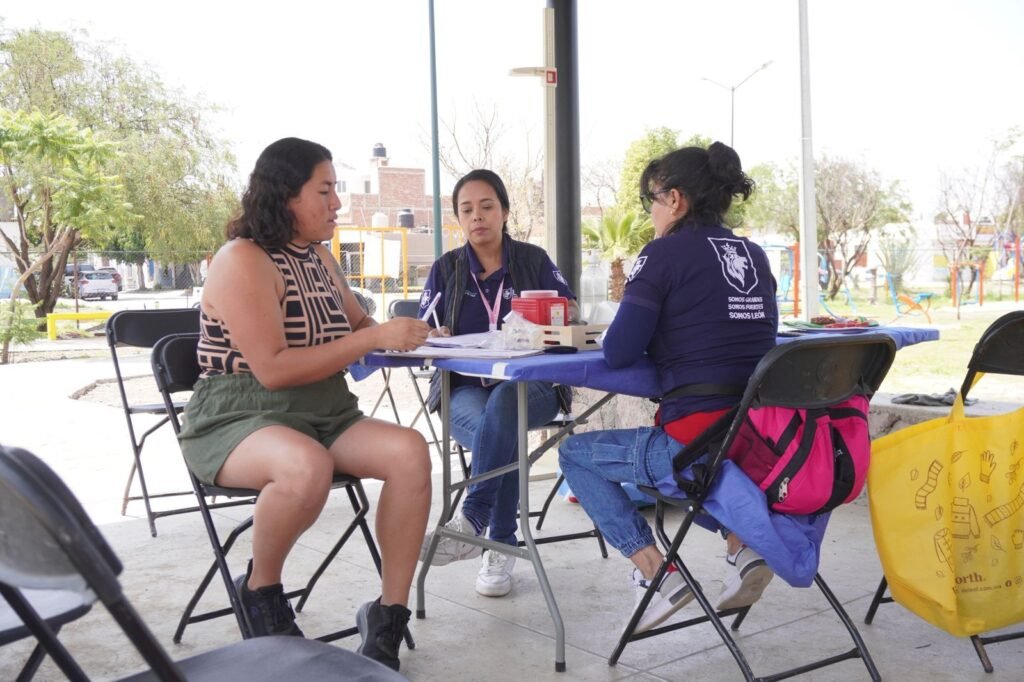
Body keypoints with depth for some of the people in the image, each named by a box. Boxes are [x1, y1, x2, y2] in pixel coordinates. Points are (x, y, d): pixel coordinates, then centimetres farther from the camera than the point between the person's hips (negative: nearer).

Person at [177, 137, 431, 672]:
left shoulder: (317, 257, 11)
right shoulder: (242, 260, -13)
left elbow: (357, 324, 26)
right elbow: (273, 369, -21)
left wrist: (396, 332, 2)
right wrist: (375, 339, -22)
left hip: (324, 415, 7)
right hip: (238, 419, -7)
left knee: (409, 451, -20)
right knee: (307, 466, -40)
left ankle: (388, 618, -13)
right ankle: (260, 589, -10)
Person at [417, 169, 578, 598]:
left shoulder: (533, 260, 10)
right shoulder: (446, 269, 12)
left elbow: (571, 310, 2)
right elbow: (423, 333, 7)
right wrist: (435, 336, -18)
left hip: (530, 383, -1)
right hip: (466, 388, 1)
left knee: (503, 404, -38)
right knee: (500, 430, -35)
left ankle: (471, 519, -39)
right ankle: (501, 544, -30)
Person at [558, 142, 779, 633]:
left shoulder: (666, 252, -6)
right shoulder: (754, 255, 13)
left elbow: (618, 354, -10)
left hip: (701, 444, -7)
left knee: (575, 454, 16)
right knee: (657, 445, 38)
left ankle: (656, 573, 6)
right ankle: (743, 548, 18)